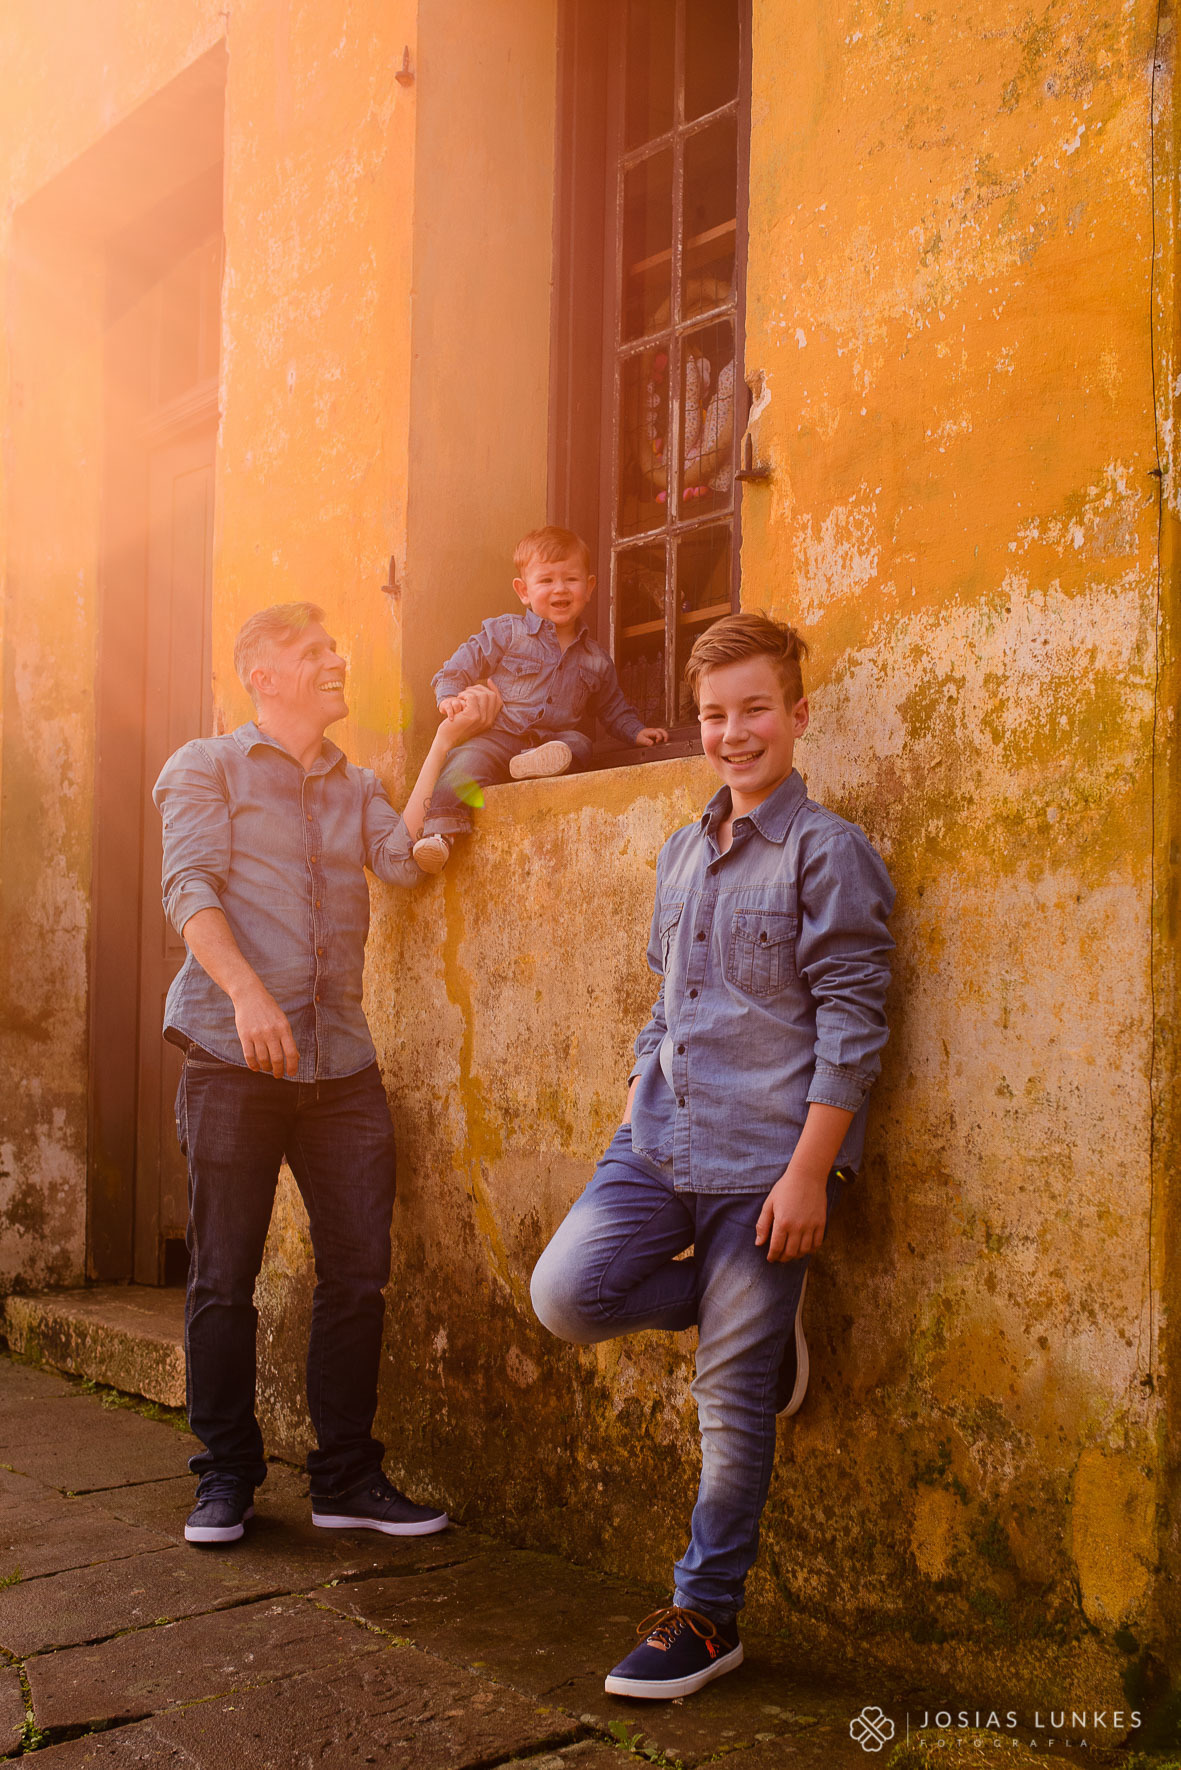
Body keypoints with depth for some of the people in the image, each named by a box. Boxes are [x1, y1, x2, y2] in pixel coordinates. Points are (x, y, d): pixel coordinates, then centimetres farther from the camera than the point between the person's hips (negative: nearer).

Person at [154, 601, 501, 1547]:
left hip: (341, 1061, 4)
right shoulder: (206, 767, 6)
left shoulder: (358, 785, 20)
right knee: (224, 1276, 1)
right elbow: (190, 889, -7)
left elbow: (404, 858, 0)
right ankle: (227, 1477, 16)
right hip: (231, 1057, -4)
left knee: (358, 1274, 3)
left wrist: (446, 744, -3)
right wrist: (245, 989, -23)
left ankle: (347, 1478, 15)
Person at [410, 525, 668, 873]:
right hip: (498, 736, -3)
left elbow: (614, 710, 32)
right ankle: (440, 833, -43)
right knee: (468, 761, -33)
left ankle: (537, 763, -55)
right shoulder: (505, 633, 10)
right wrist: (450, 698, -11)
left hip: (556, 738, 3)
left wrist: (636, 732, 14)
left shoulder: (595, 661, 18)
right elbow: (457, 668, 9)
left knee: (579, 742, -29)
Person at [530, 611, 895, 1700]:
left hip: (764, 1159, -6)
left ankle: (707, 1614, 19)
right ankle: (745, 1319, 15)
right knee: (567, 1294, -10)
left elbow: (850, 1022, -10)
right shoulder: (681, 855, 15)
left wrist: (808, 1172, -15)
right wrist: (634, 1116, 16)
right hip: (659, 1145, 6)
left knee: (734, 1398, 1)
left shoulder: (828, 853, -6)